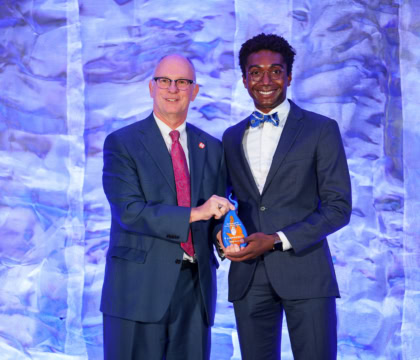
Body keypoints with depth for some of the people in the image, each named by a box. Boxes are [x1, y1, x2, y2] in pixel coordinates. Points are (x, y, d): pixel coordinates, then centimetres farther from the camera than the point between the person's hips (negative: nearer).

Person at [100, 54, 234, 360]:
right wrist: (194, 214, -20)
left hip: (196, 286, 4)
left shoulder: (212, 148, 14)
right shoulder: (121, 143, -1)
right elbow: (129, 211, -13)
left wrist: (223, 235, -3)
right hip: (140, 286, -4)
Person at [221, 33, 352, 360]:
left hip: (304, 272, -3)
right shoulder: (232, 137, 15)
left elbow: (339, 207, -4)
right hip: (248, 275, 4)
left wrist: (277, 241, -12)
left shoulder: (321, 130, 1)